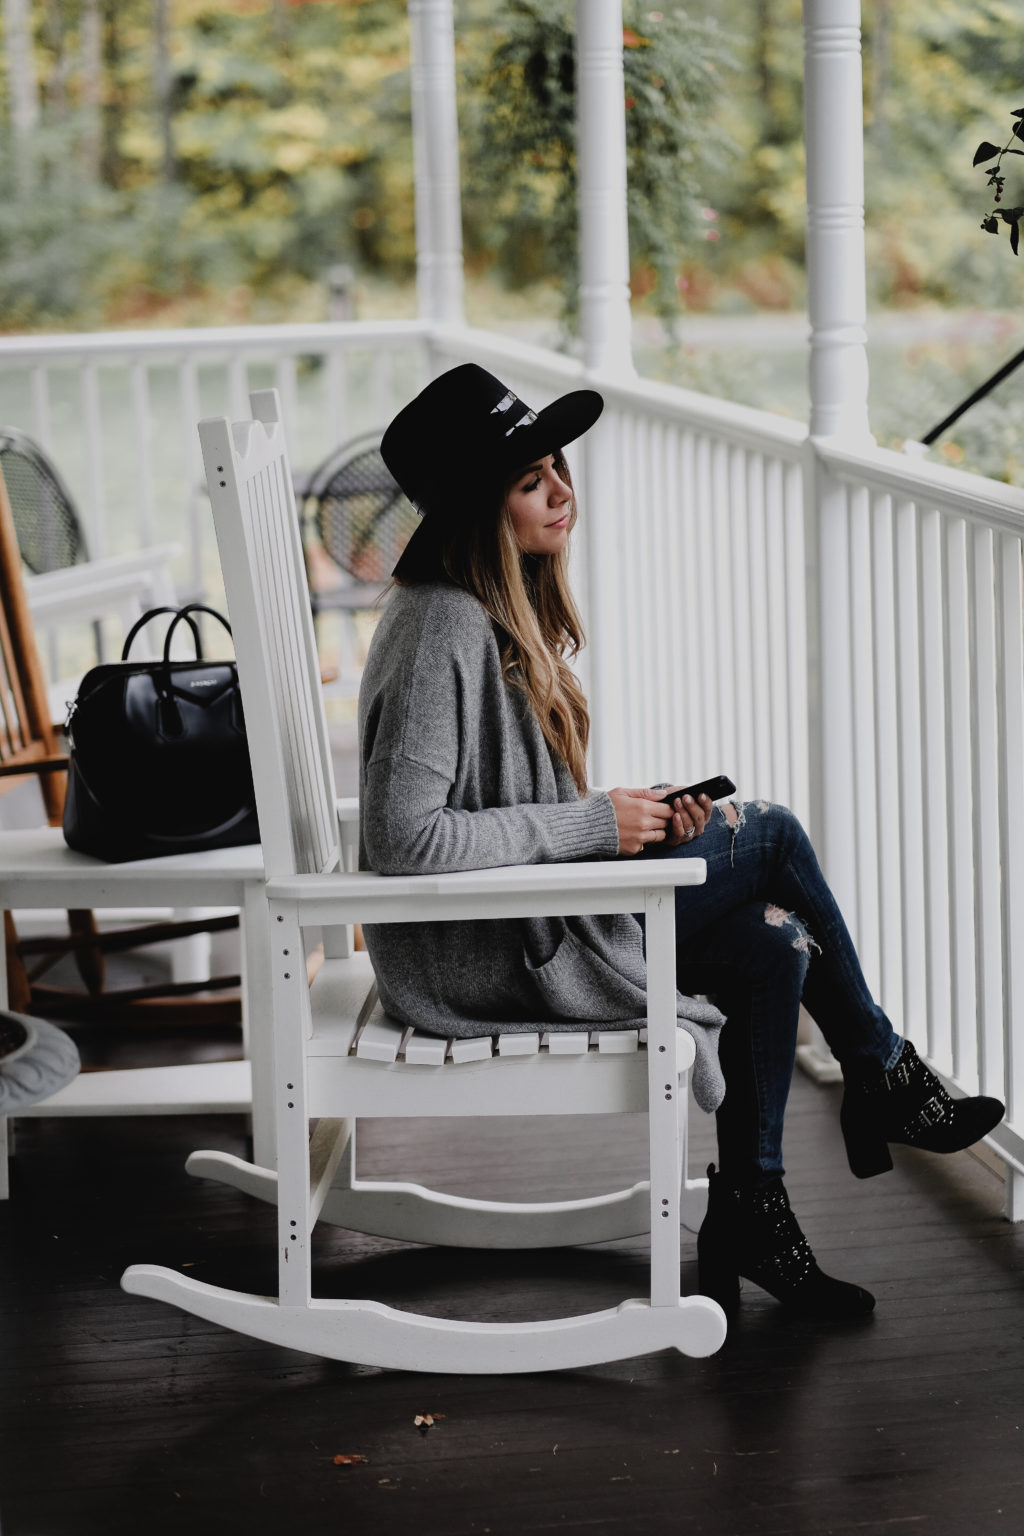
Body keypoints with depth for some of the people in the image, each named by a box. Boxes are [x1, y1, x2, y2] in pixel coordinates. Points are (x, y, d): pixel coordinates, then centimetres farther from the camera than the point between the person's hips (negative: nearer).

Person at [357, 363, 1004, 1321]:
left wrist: (640, 822, -1)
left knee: (773, 946, -5)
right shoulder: (444, 628, -21)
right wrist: (592, 825, -20)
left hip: (525, 918, 9)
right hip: (482, 961, -9)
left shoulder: (505, 609, 11)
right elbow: (402, 837, -27)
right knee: (771, 834, -8)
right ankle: (884, 1081, 13)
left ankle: (747, 1217, 5)